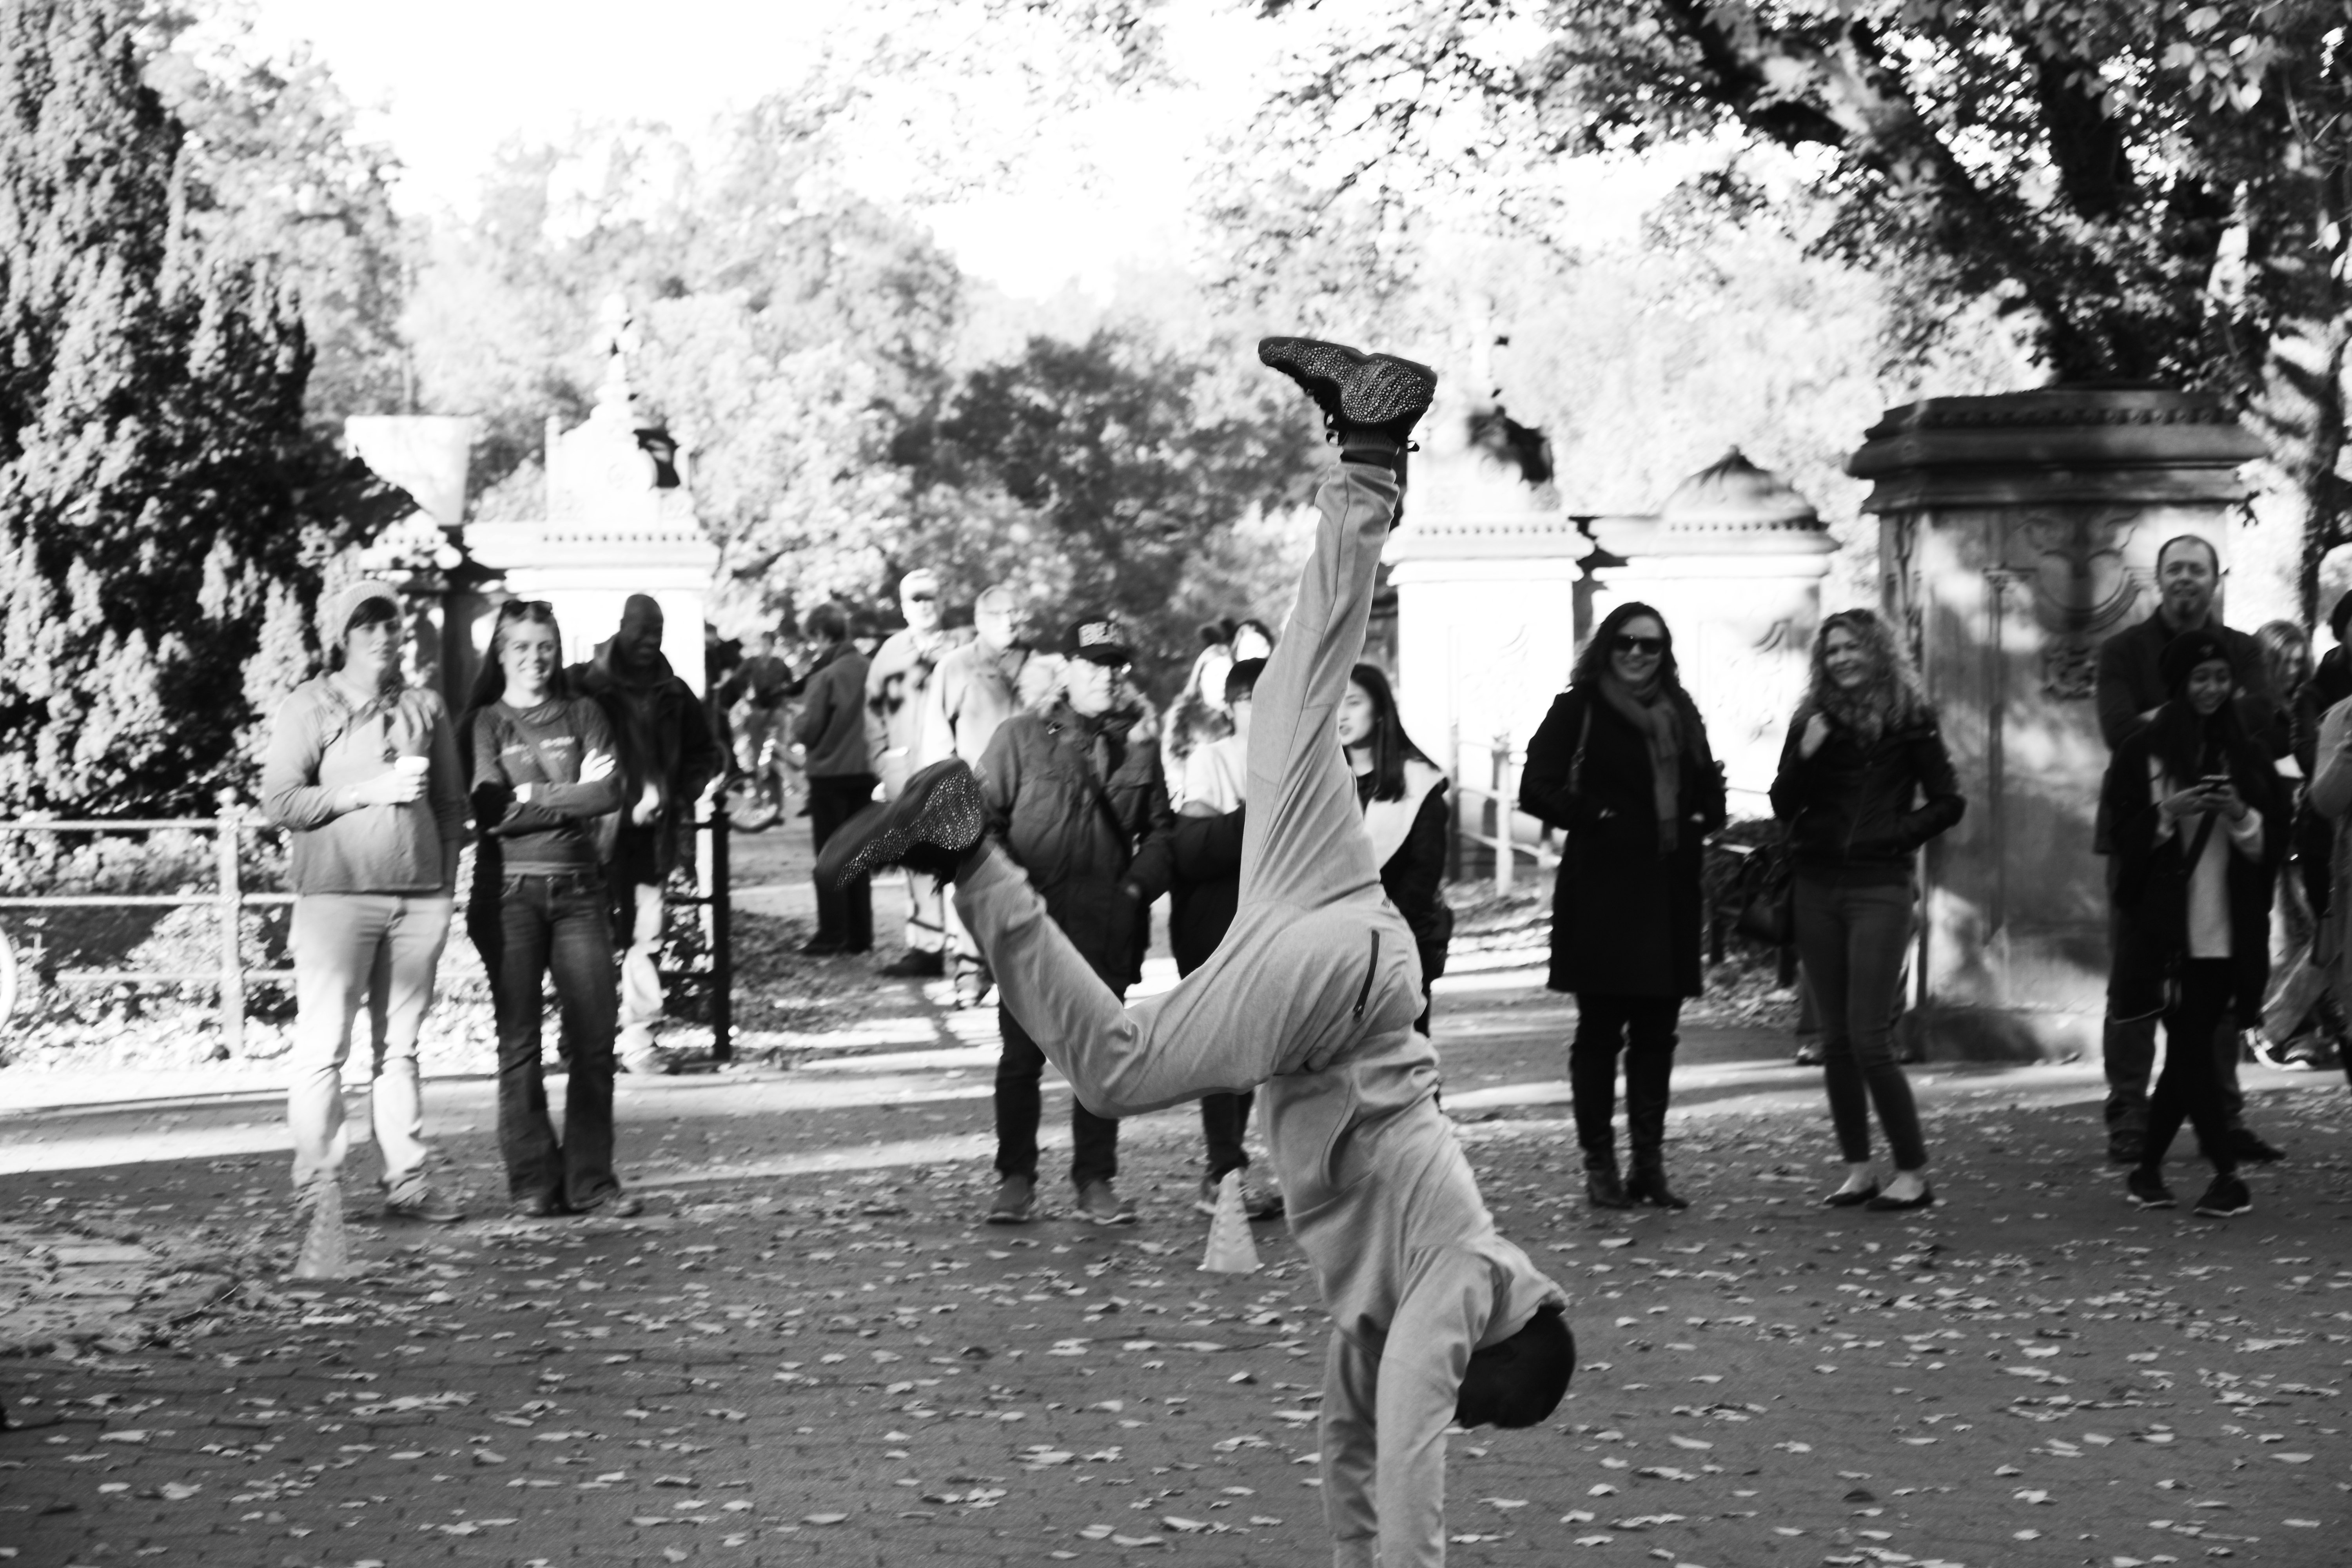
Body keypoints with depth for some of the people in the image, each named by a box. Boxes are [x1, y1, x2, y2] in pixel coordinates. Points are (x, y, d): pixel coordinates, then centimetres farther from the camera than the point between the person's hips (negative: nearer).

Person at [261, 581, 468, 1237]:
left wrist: (446, 880, 7)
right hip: (336, 894, -4)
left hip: (420, 898, 4)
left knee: (400, 1046, 7)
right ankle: (319, 1188, -3)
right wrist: (371, 791, -12)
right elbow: (279, 802, -7)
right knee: (323, 1046, -6)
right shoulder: (308, 708, 1)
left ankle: (408, 1181, 10)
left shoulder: (426, 707, 14)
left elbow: (452, 803, 16)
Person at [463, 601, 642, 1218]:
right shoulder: (484, 722, 6)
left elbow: (609, 796, -1)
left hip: (579, 888, 2)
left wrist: (531, 797, -6)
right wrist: (572, 795, -5)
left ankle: (590, 1179, 3)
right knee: (519, 1044, -1)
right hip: (510, 890, -2)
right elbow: (488, 809, -7)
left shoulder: (583, 715, 13)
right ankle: (531, 1184, 4)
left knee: (593, 1039, -2)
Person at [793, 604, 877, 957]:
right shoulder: (867, 669, -2)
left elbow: (808, 731, -14)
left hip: (829, 772, -5)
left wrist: (796, 723, 5)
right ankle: (860, 934, 15)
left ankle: (832, 935, 0)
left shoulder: (825, 676, -17)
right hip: (863, 769, 5)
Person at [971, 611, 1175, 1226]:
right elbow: (983, 818, 1)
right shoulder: (1020, 738, 3)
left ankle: (1096, 1181, 13)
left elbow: (1161, 830, 13)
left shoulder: (1140, 750, 12)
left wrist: (1137, 885, -3)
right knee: (1022, 1054, 1)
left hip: (1109, 928, 2)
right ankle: (1016, 1180, 10)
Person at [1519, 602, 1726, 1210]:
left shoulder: (1680, 714, 15)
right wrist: (1592, 817, -14)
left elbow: (1708, 797, 21)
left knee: (1657, 1032, 7)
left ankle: (1650, 1165, 13)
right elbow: (1537, 789, -5)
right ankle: (1599, 1166, 3)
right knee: (1600, 1029, -2)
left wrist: (1701, 818, 0)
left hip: (1669, 893, 5)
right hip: (1603, 891, -5)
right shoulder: (1579, 709, 0)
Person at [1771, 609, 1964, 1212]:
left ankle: (1913, 1173, -3)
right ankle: (1858, 1169, 12)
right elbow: (1784, 806, 5)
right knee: (1836, 1038, 5)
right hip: (1817, 887, 4)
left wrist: (1896, 835, -8)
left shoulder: (1911, 719, 0)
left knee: (1869, 1038, -11)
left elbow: (1947, 803, 2)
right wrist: (1803, 756, -10)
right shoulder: (1812, 720, 9)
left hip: (1879, 887, -4)